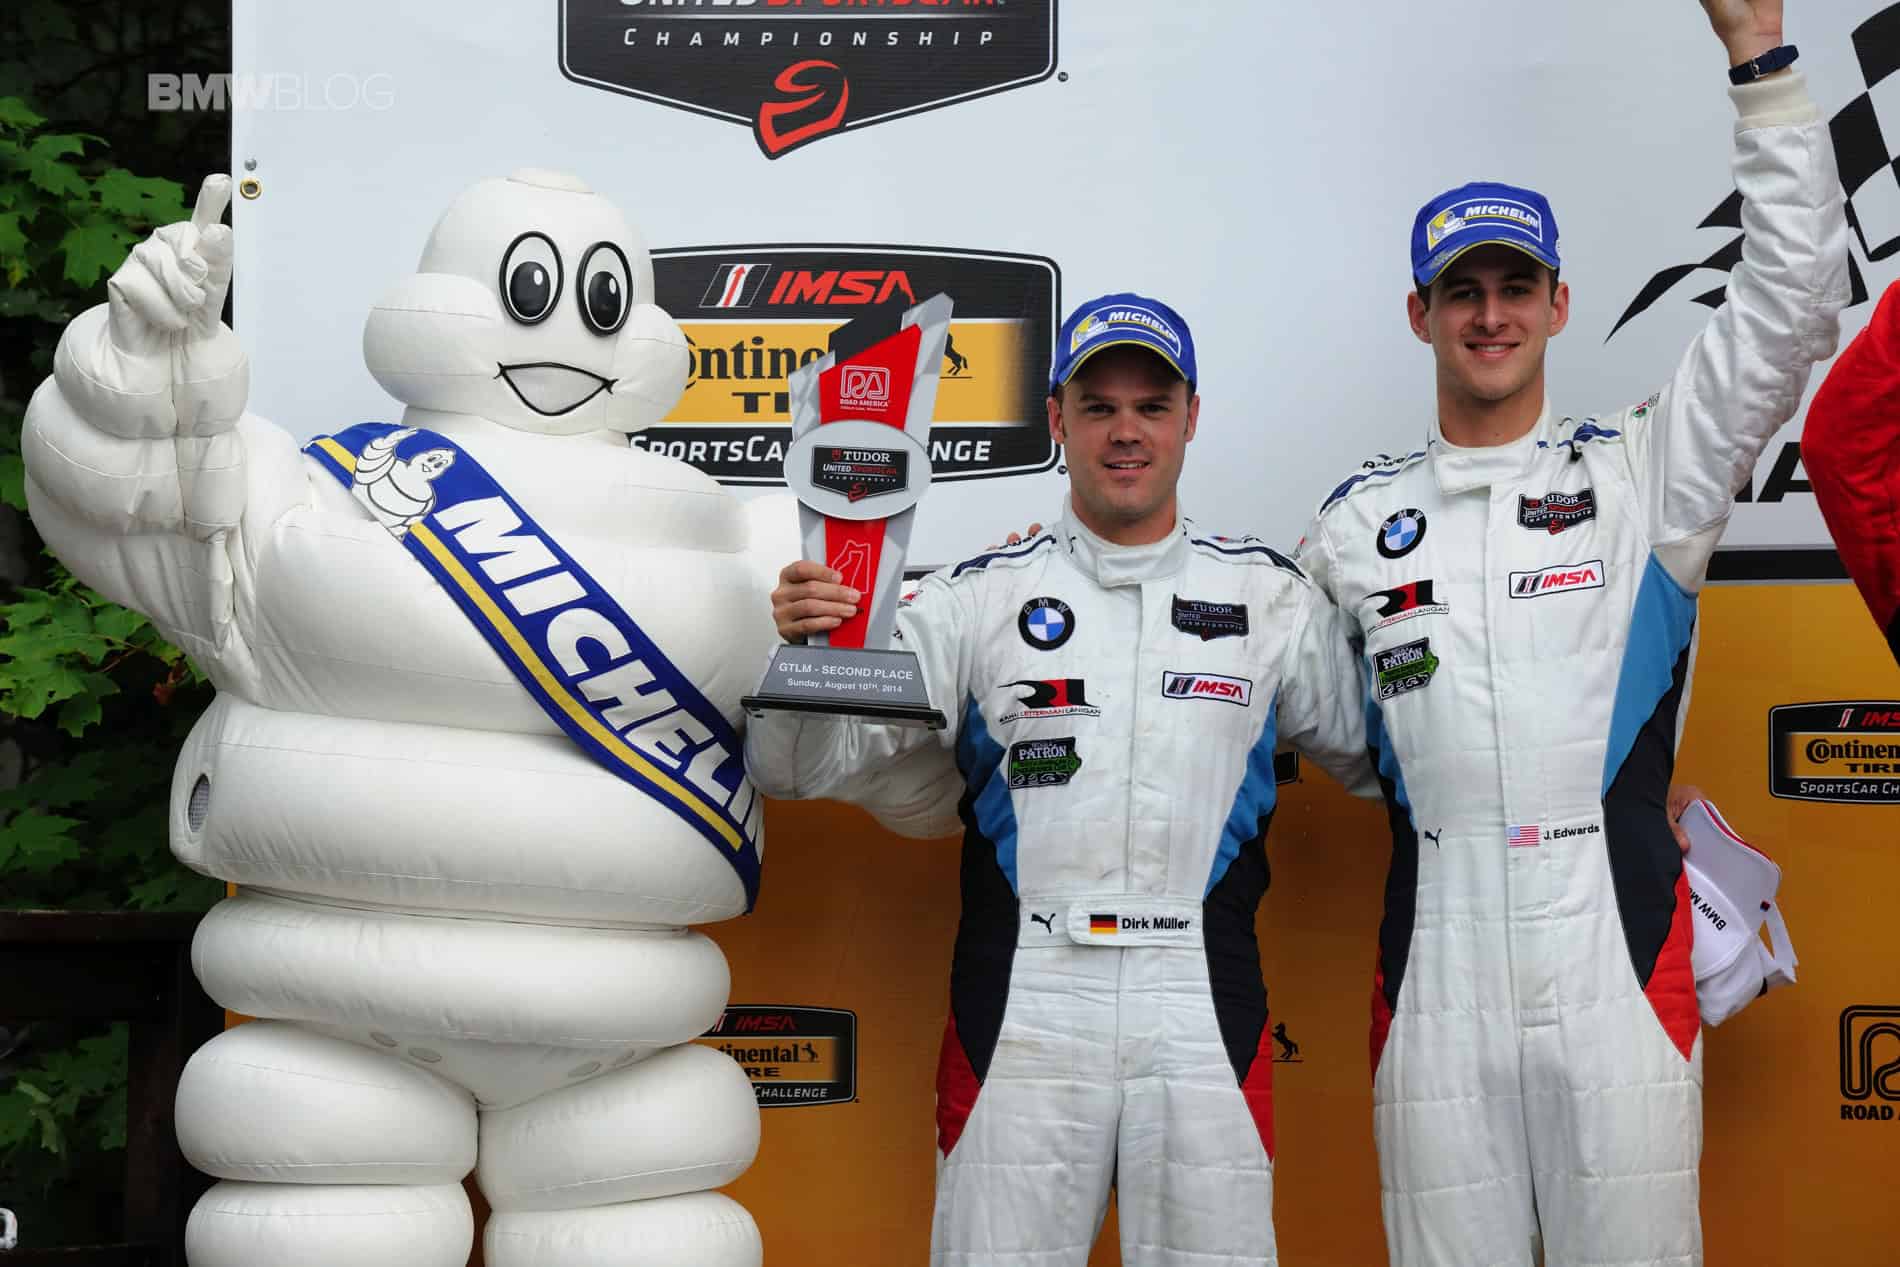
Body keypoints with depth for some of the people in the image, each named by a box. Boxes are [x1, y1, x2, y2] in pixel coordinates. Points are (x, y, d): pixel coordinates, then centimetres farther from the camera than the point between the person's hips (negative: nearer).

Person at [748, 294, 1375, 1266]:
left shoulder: (1270, 597, 9)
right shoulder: (977, 599, 5)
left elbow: (1383, 757, 17)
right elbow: (795, 767, 1)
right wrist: (803, 651, -17)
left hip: (1205, 1019, 1)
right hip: (1017, 1014, -1)